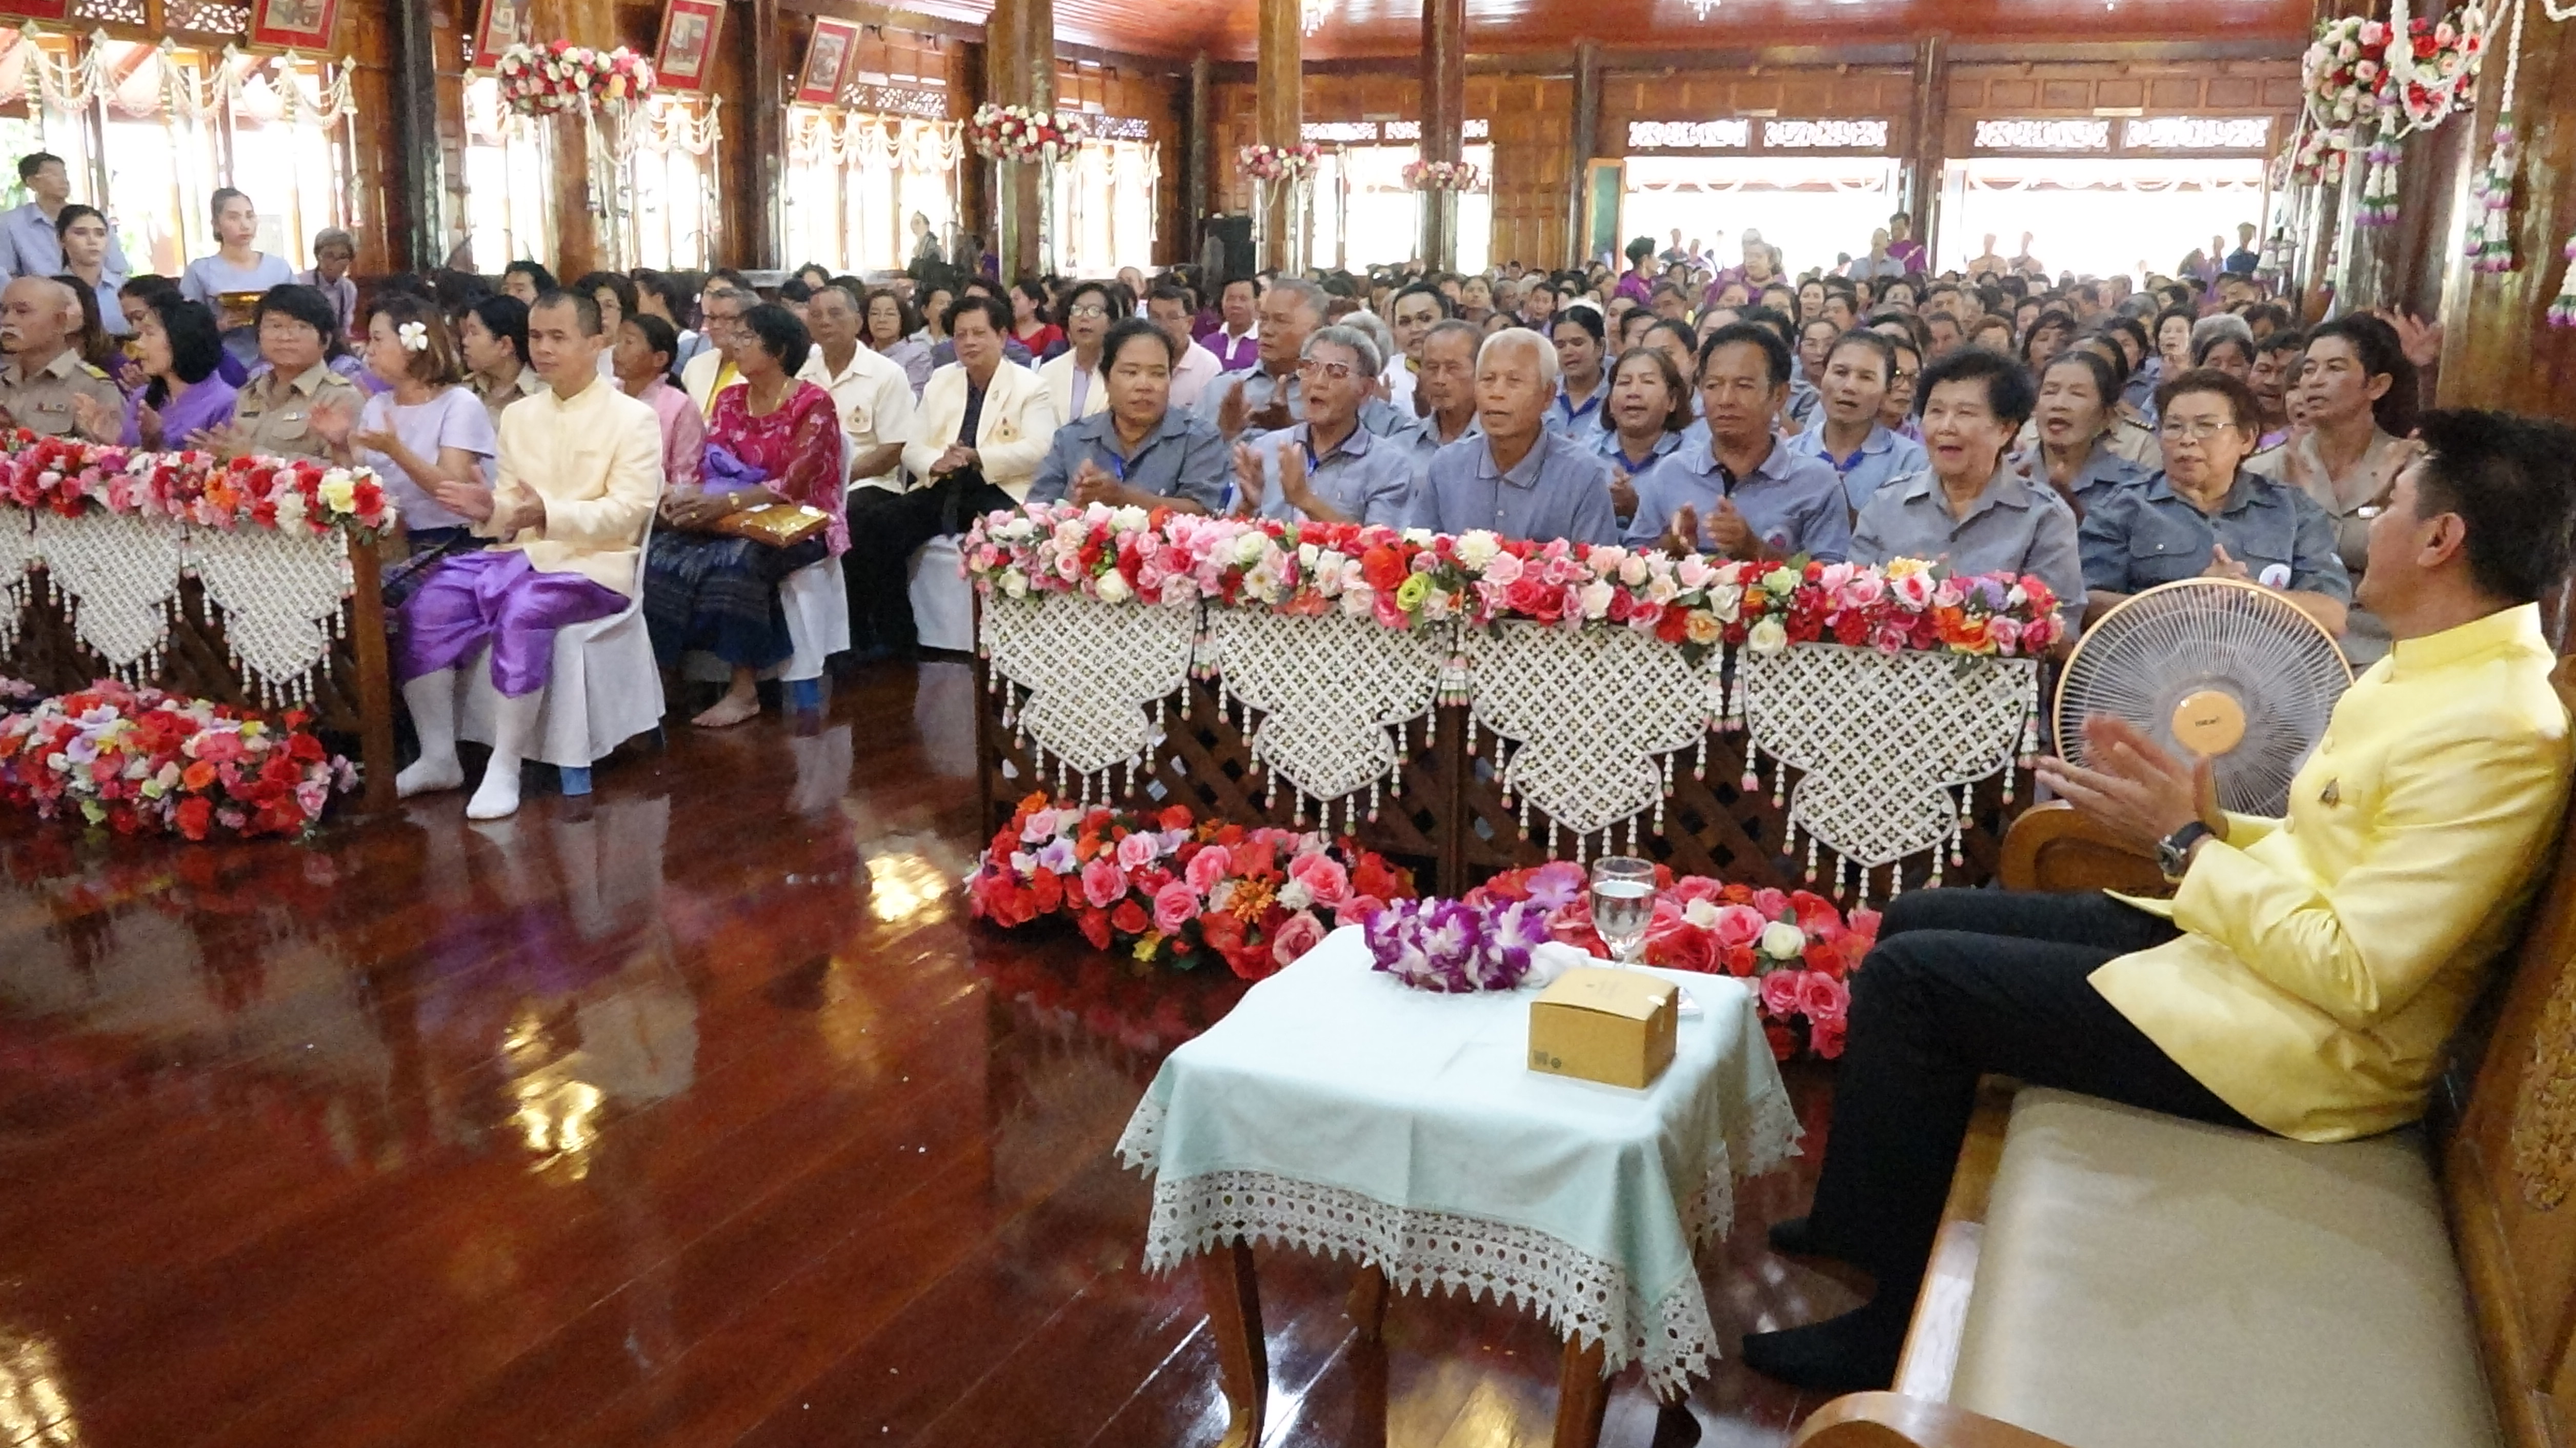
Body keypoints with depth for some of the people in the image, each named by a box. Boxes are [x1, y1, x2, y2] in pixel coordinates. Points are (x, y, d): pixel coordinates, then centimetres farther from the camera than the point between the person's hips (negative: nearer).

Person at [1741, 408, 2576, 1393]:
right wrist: (2206, 824, -4)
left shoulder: (2496, 732, -23)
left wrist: (2186, 842, -18)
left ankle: (1893, 1329, 3)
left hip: (2303, 1042, -10)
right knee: (1916, 921, 11)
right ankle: (1860, 1222, 24)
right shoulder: (2434, 669, 7)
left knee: (1905, 977, -13)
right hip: (2229, 938, 10)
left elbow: (2356, 975, -26)